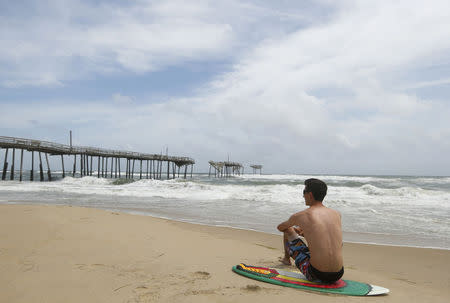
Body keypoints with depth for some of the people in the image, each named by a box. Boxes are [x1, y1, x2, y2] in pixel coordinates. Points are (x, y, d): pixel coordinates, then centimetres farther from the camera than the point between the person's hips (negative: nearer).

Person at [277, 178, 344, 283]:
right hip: (338, 276, 4)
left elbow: (280, 227, 18)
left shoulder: (299, 216, -5)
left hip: (316, 274, -4)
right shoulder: (337, 214, 6)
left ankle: (286, 258, 48)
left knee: (288, 231, 15)